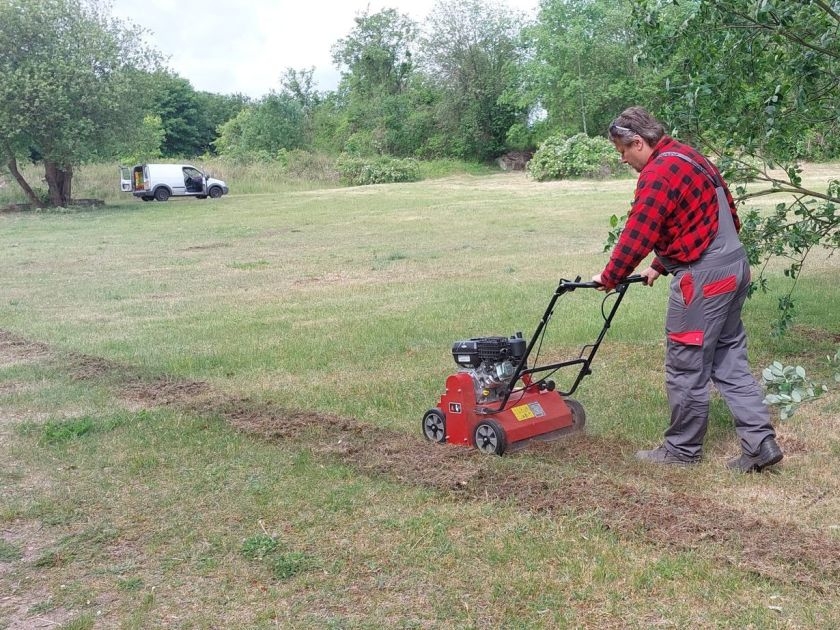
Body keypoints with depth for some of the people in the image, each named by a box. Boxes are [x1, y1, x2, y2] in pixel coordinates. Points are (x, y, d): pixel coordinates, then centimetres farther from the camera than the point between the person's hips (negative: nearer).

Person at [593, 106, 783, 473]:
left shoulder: (659, 173, -15)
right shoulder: (687, 157, 15)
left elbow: (636, 236, -17)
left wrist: (608, 278, -3)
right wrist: (661, 266, 20)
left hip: (703, 277, -10)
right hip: (734, 266, 10)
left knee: (686, 367, 3)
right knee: (729, 360, 14)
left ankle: (682, 449, 16)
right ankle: (760, 442, 14)